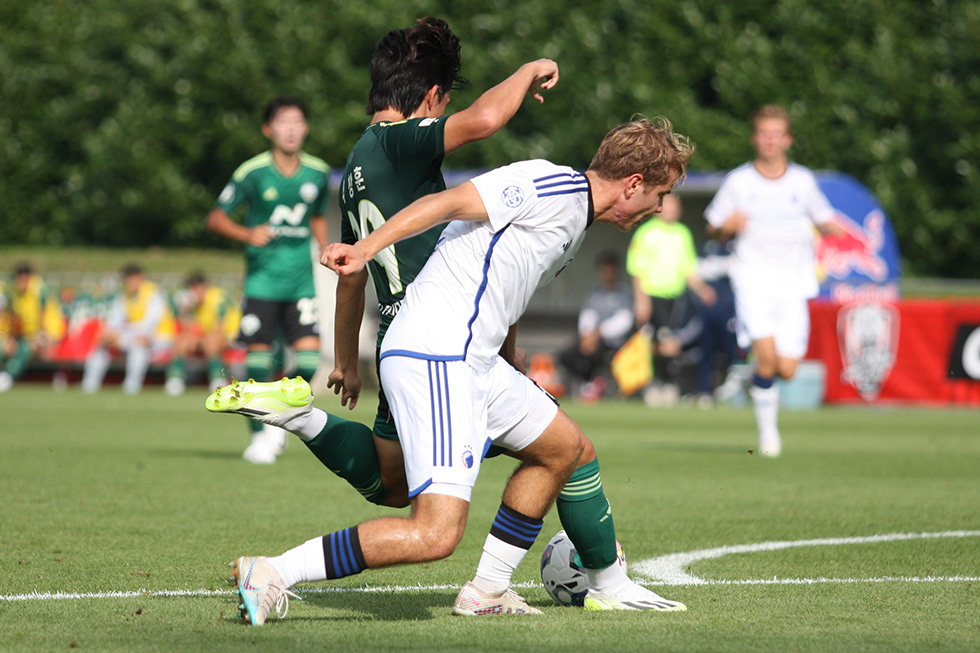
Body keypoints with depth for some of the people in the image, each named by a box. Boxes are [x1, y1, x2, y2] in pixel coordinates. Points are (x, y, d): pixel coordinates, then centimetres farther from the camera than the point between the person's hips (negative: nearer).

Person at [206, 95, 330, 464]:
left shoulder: (317, 174, 5)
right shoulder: (253, 173, -6)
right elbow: (216, 218, -1)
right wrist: (248, 234, -18)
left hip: (301, 278, 3)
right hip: (262, 277, -3)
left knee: (309, 355, -9)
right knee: (259, 355, -4)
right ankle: (259, 436, 10)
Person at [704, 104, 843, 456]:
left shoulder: (803, 181, 6)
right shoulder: (738, 182, 3)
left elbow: (824, 222, 15)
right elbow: (714, 227, 11)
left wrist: (832, 227, -9)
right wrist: (728, 226, -12)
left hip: (792, 282, 2)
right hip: (752, 278, -2)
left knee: (786, 370, -7)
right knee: (766, 354, -22)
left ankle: (760, 377, 30)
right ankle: (768, 432, -5)